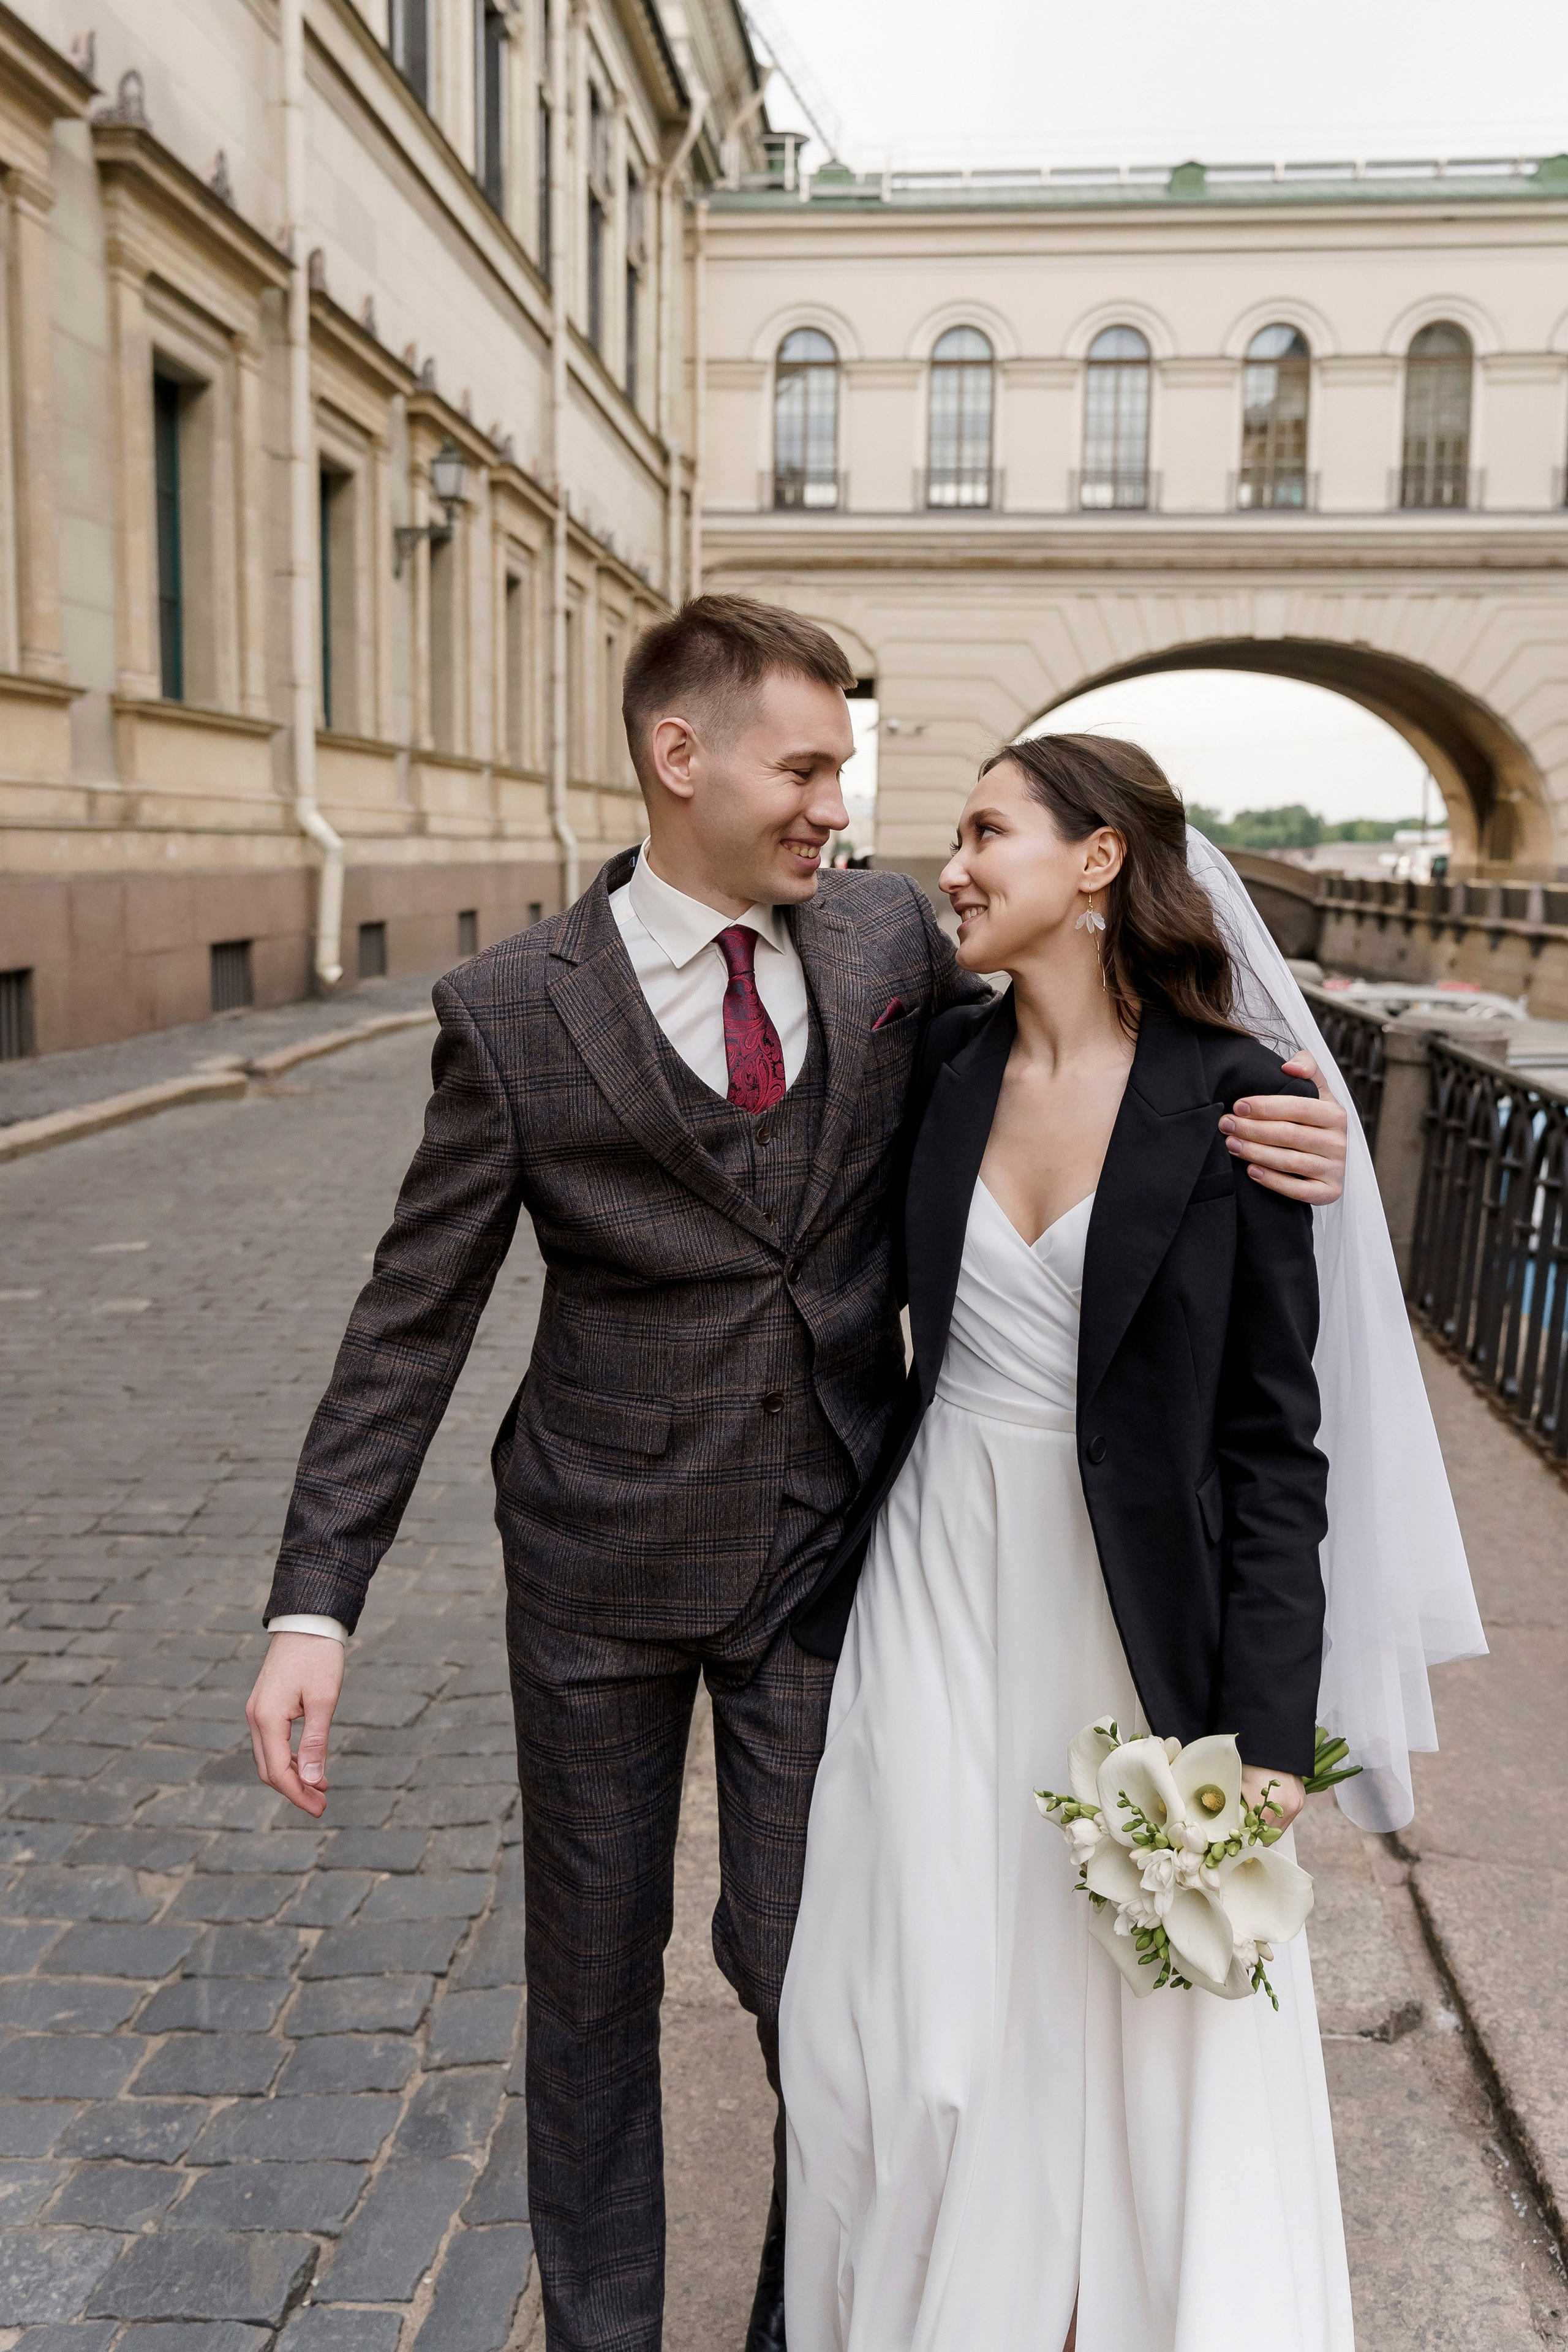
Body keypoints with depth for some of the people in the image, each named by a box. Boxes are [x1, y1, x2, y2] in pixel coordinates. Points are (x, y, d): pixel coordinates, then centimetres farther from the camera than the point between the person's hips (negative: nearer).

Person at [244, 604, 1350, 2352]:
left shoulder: (890, 937, -3)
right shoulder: (512, 1012, -10)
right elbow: (414, 1321, -7)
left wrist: (1259, 1131, -12)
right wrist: (314, 1604, -12)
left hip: (825, 1550, 1)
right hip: (603, 1564, 0)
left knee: (809, 1959, 12)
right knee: (591, 1963, 17)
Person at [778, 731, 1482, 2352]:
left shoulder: (1233, 1103, -12)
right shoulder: (945, 1063, 0)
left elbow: (1273, 1438, -9)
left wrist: (1268, 1728, -10)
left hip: (1130, 1600, -3)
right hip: (938, 1575, 4)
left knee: (1142, 2008, 13)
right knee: (923, 1986, 14)